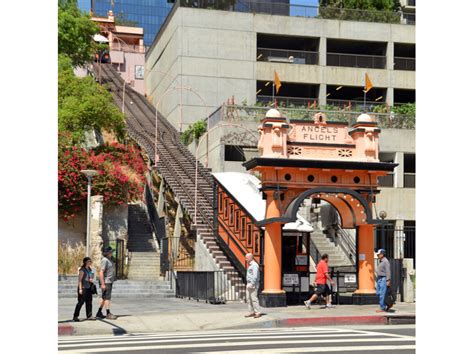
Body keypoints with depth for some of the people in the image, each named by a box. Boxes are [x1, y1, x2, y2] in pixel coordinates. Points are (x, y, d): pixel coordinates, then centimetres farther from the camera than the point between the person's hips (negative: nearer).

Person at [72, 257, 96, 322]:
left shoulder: (90, 269, 13)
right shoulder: (82, 270, -10)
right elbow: (80, 280, -12)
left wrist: (92, 280, 3)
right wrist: (80, 289, -17)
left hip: (88, 288, 8)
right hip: (83, 288, -8)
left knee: (89, 302, 6)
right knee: (81, 302, -5)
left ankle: (89, 315, 10)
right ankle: (75, 316, 2)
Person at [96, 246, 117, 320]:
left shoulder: (109, 260, 15)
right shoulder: (105, 260, -16)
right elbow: (101, 272, -22)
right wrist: (102, 284, -25)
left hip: (109, 282, 10)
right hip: (106, 282, -10)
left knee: (104, 298, 13)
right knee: (107, 297, -8)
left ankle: (99, 313, 19)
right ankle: (108, 314, -6)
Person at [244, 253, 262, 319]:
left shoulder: (254, 265, -13)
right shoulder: (250, 265, 18)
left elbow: (255, 276, -20)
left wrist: (251, 284, -23)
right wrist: (248, 284, 17)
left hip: (253, 285, -10)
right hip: (249, 284, 10)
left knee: (254, 298, -11)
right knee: (249, 298, 8)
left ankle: (258, 312, -10)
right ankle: (251, 312, 11)